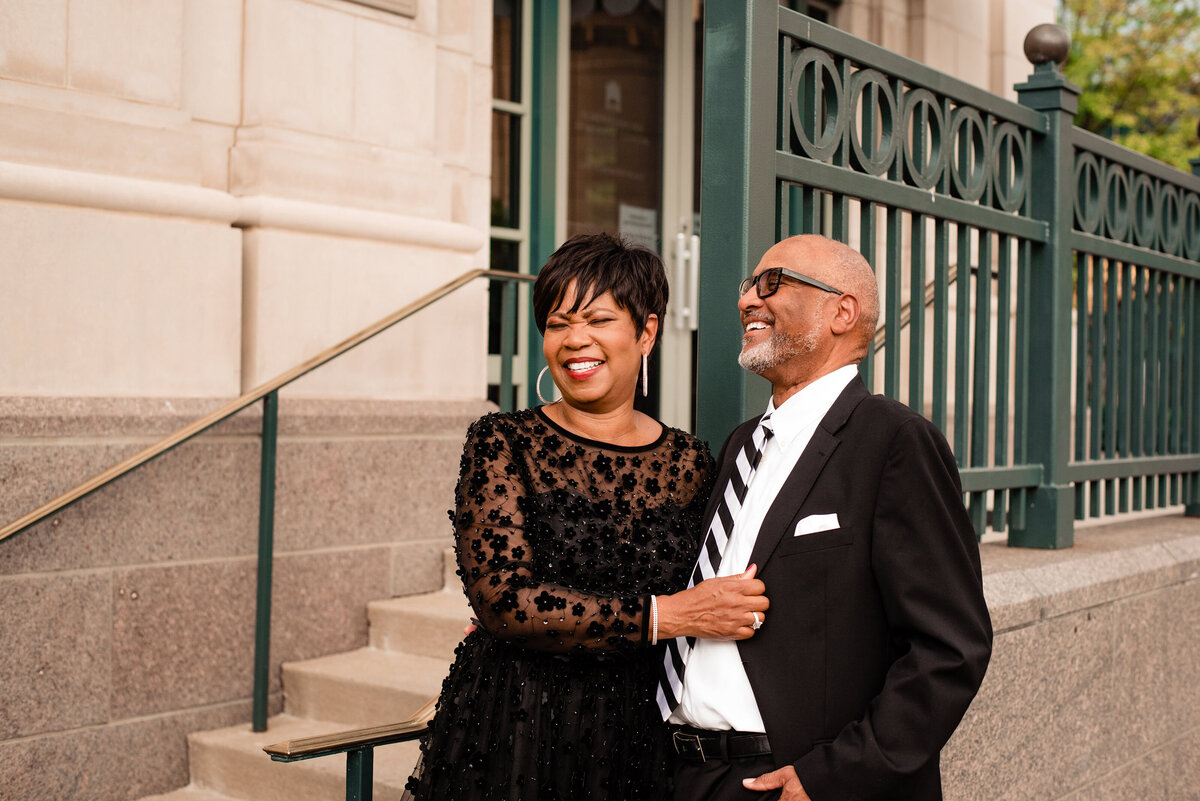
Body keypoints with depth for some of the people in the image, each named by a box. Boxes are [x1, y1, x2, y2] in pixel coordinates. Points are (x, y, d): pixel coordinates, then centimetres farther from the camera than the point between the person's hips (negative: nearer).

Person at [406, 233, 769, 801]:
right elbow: (502, 600, -17)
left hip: (634, 747, 3)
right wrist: (667, 615, -20)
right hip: (505, 744, -2)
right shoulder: (501, 444, -6)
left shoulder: (690, 463, 3)